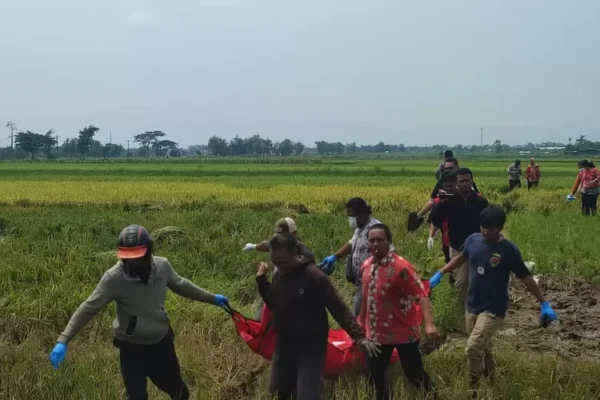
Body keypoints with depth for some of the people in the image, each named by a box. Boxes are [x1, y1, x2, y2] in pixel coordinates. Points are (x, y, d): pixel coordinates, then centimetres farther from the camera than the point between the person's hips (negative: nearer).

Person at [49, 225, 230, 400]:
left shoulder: (162, 266, -14)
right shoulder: (114, 278, -26)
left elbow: (180, 285, 6)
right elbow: (88, 308, -22)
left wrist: (211, 298, 18)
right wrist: (63, 340, -30)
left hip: (161, 342, 3)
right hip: (132, 348, -3)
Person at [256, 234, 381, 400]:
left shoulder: (314, 276, -21)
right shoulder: (279, 276, 2)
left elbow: (338, 308, -22)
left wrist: (359, 336, -31)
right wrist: (261, 279, 6)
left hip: (310, 348, -7)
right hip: (284, 345, 7)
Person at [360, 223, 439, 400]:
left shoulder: (400, 266, -20)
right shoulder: (366, 266, 1)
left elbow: (421, 294, -25)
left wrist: (429, 323, -37)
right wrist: (362, 322, 22)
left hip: (403, 332, -6)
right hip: (376, 333, 6)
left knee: (415, 374, 5)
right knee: (374, 376, 13)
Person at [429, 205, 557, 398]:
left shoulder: (508, 250, -17)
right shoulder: (473, 240, -4)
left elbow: (526, 277, -9)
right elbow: (461, 257, 17)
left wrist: (544, 303, -8)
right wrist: (440, 274, 14)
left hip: (493, 309, -6)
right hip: (472, 306, 6)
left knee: (473, 348, -18)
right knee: (483, 349, 19)